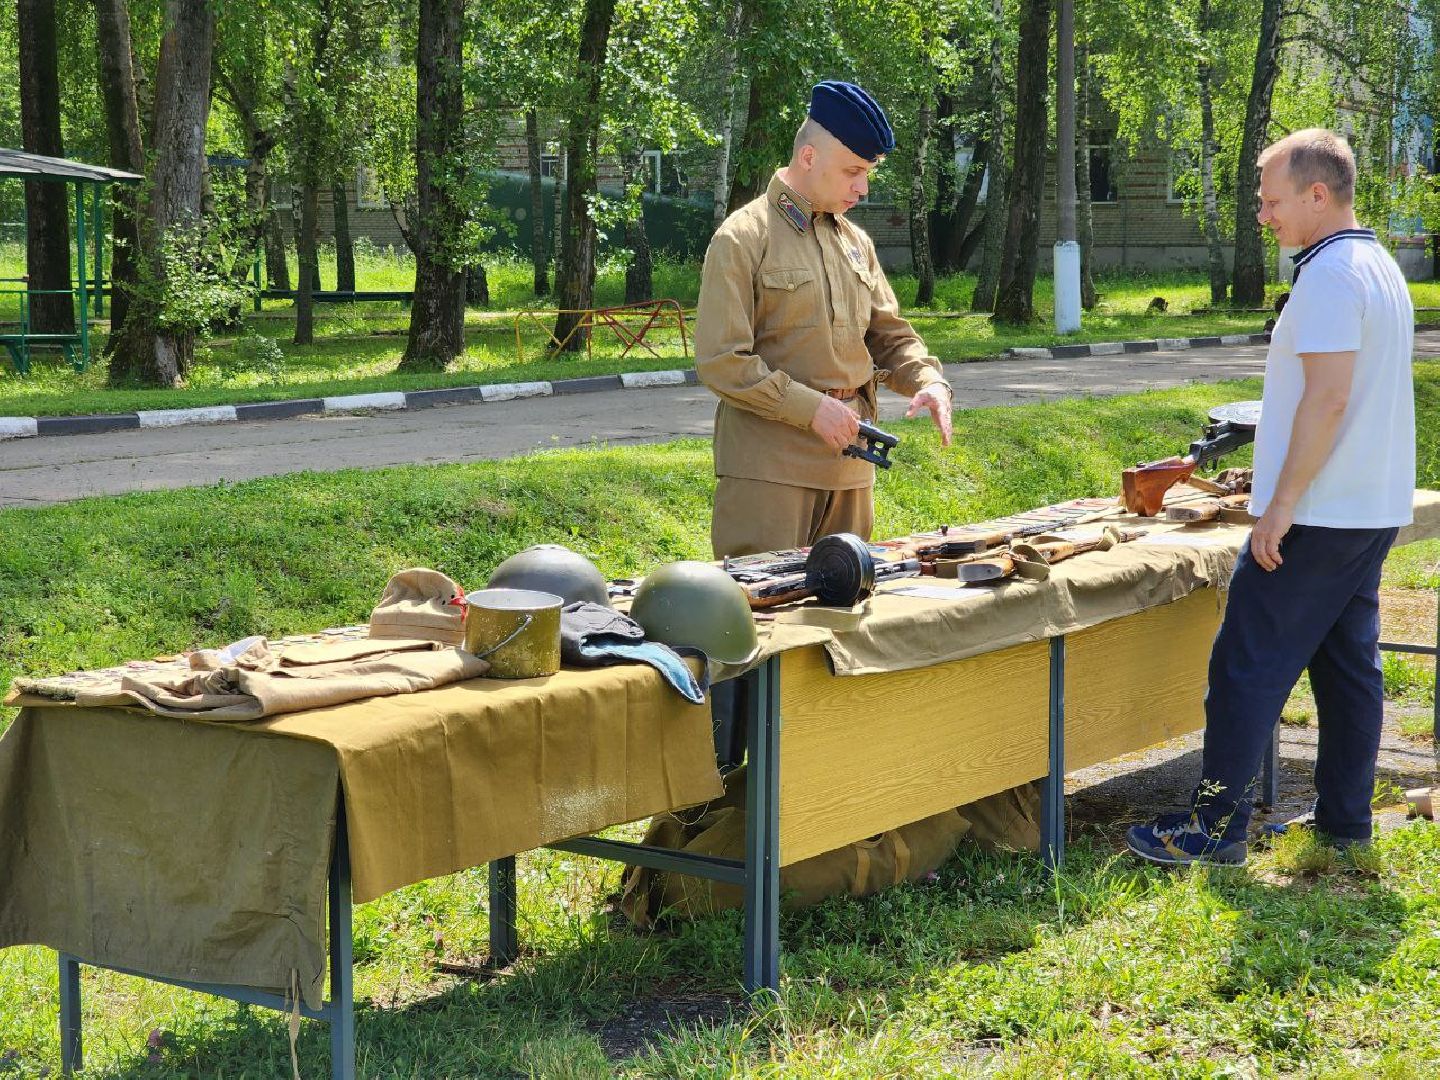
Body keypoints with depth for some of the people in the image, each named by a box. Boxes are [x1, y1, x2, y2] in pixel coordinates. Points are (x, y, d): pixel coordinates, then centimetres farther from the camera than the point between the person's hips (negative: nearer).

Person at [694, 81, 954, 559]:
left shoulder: (855, 242, 15)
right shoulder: (742, 239, -7)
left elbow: (889, 335, 20)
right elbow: (720, 361, -13)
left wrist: (929, 380, -1)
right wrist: (811, 408, -17)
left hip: (849, 463, 7)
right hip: (768, 462, -7)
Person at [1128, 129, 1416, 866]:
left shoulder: (1330, 274, -16)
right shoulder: (1381, 266, 15)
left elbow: (1327, 398, -23)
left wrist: (1282, 504, -21)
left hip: (1317, 517, -10)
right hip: (1374, 509, 10)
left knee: (1248, 668, -5)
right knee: (1348, 663, 13)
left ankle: (1217, 828, -2)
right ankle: (1345, 821, 18)